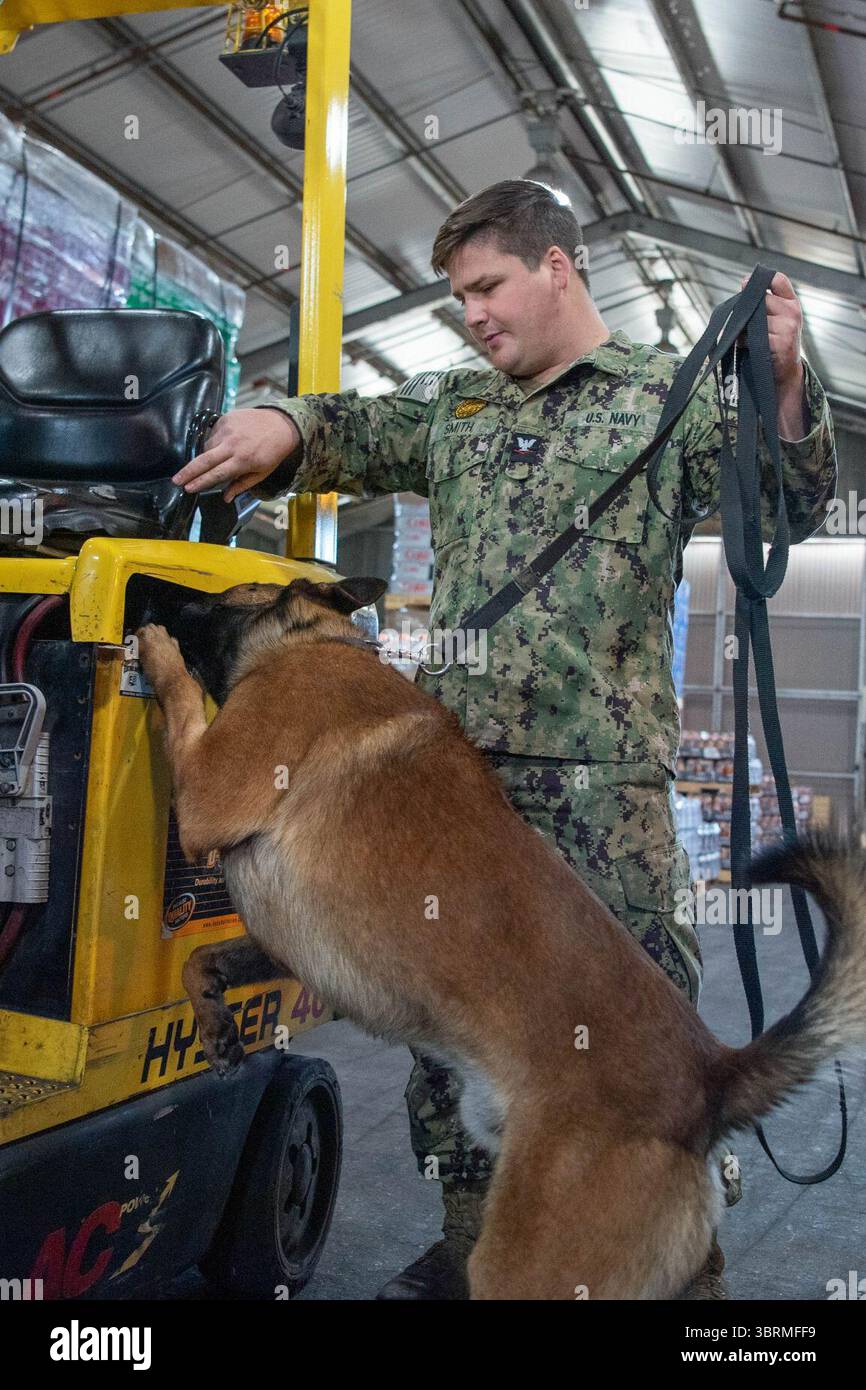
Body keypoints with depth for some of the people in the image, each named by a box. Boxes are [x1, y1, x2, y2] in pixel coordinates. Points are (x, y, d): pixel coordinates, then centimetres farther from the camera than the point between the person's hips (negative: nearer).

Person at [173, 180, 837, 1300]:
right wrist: (278, 427, 2)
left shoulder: (672, 394, 7)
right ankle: (472, 1241, 29)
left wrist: (785, 387, -17)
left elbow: (789, 507, 1)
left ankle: (683, 1261, 16)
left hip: (601, 768, -5)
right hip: (452, 765, 6)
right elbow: (345, 432, 25)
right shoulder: (451, 405, 21)